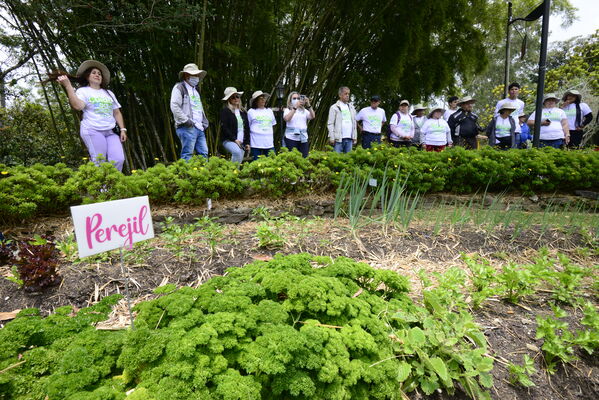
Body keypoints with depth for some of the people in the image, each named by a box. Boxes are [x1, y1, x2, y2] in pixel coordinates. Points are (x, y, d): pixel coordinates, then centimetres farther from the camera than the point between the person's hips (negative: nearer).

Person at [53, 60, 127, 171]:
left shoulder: (109, 93, 24)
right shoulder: (83, 91, 8)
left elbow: (117, 113, 20)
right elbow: (77, 106, -12)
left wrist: (122, 129, 8)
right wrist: (68, 86, -15)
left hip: (111, 132, 4)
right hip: (92, 131, -4)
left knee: (118, 160, -12)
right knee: (99, 163, -12)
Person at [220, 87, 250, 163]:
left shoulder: (243, 112, 17)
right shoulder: (225, 111, -1)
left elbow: (247, 128, 17)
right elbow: (224, 128, -9)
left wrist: (247, 143, 9)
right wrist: (234, 139, -15)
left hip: (242, 142, 6)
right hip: (229, 140, -5)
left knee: (239, 161, 0)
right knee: (237, 152, -33)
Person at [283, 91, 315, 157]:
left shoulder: (304, 110, 15)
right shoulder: (287, 110, 6)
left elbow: (312, 117, -1)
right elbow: (287, 119, -16)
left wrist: (308, 105, -12)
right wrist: (295, 107, -20)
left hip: (303, 138, 3)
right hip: (291, 138, -3)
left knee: (304, 157, 0)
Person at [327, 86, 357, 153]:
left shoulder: (351, 108, 17)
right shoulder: (334, 107, 0)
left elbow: (354, 123, 17)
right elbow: (330, 124, -4)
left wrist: (355, 137, 10)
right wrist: (331, 138, -12)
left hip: (349, 138, 5)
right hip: (339, 138, -5)